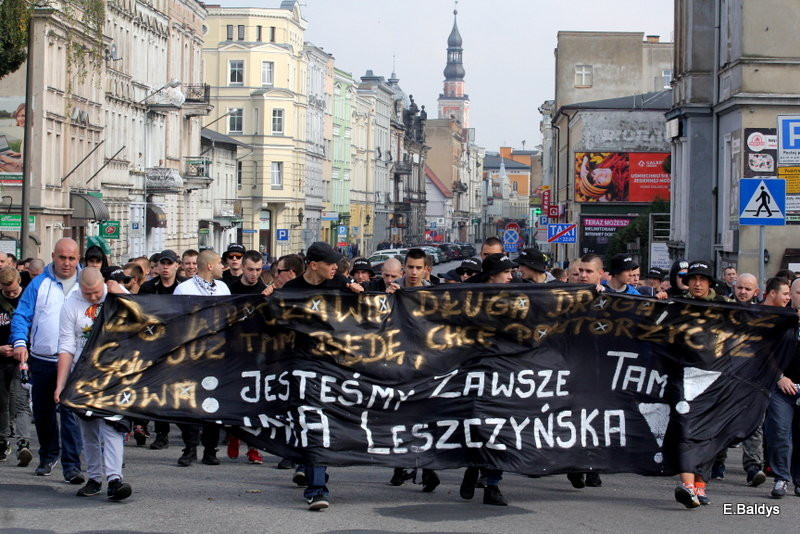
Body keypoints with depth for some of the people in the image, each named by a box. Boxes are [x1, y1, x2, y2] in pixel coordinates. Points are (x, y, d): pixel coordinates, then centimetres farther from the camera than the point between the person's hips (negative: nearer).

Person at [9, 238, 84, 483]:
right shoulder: (39, 284, 4)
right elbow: (21, 316, 0)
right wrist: (20, 342, -17)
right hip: (41, 360, 2)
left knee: (71, 410, -11)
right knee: (43, 411, 13)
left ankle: (71, 465, -12)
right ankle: (48, 456, 31)